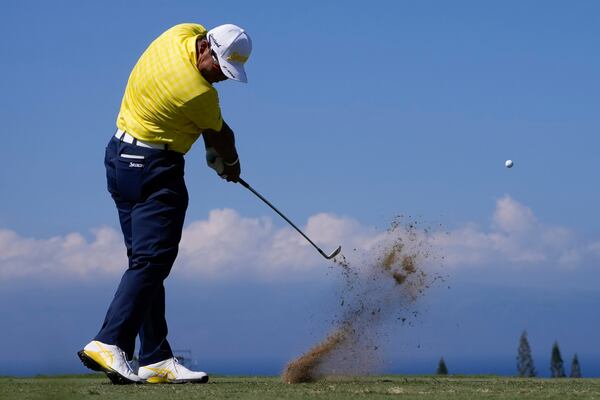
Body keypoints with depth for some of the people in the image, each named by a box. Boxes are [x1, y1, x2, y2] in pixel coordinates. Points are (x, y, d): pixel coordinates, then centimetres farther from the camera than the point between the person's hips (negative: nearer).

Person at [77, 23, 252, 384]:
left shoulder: (183, 33, 1)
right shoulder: (199, 94, -23)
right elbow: (220, 136, -1)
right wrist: (230, 162, 21)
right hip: (155, 171, -10)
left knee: (145, 260, 8)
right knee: (151, 261, -13)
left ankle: (156, 359, 9)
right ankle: (108, 344, -23)